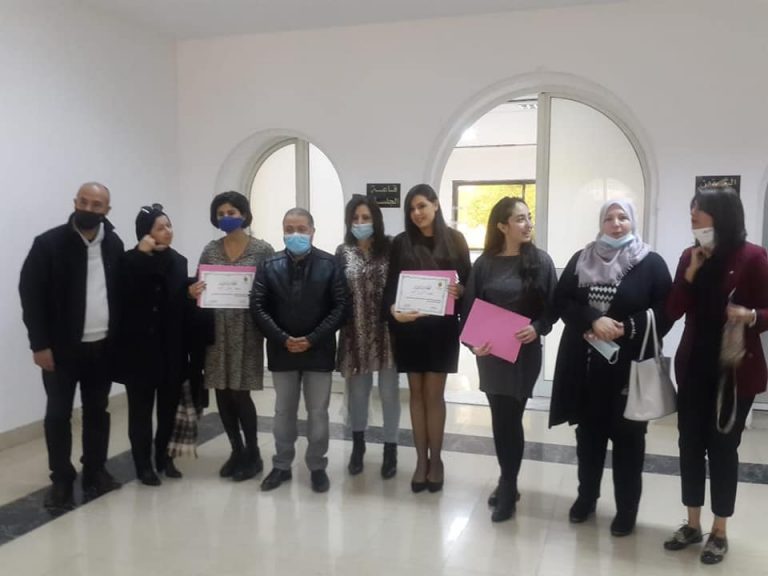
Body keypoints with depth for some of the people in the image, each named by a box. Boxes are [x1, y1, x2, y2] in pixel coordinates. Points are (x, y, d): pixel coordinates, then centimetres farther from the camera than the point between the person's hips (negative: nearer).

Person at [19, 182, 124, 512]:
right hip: (62, 347, -3)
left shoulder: (114, 244, 3)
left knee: (97, 411, 13)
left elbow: (121, 290, 6)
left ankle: (95, 473, 27)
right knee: (58, 414, 4)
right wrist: (40, 344, -13)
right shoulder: (49, 243, -8)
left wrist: (119, 336, -1)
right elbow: (30, 294, -9)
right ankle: (61, 481, 17)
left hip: (103, 346, 4)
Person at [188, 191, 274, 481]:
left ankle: (253, 455, 13)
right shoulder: (210, 250, 8)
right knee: (222, 392, 6)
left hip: (247, 328, -4)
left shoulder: (262, 249, -2)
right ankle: (237, 451, 23)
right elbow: (200, 287, 10)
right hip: (216, 328, 4)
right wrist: (193, 293, -12)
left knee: (240, 392, -4)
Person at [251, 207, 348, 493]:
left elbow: (340, 306, -9)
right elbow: (258, 307, -4)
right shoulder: (269, 266, 0)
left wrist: (312, 339, -15)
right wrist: (283, 339, -14)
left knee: (318, 412, 8)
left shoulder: (329, 264, -5)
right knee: (283, 411, 14)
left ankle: (317, 466, 23)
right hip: (282, 350, 2)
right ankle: (282, 465, 28)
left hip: (318, 350, -2)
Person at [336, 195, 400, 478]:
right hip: (356, 334, 1)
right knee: (357, 390, 14)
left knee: (389, 391, 7)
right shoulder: (343, 252, 2)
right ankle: (358, 445, 34)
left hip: (387, 332, -1)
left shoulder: (390, 248, -1)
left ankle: (390, 449, 22)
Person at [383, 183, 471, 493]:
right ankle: (421, 459, 19)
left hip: (442, 327, -1)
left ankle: (435, 459, 18)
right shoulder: (401, 243, 3)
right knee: (416, 392, 8)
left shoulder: (454, 239, 3)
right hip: (409, 327, 1)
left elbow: (469, 281, 3)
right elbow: (390, 286, -2)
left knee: (434, 393, 4)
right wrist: (393, 310, -21)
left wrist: (460, 290, -19)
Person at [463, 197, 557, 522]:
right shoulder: (485, 263, 1)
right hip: (489, 353, 2)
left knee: (510, 418, 0)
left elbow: (553, 307, -1)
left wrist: (538, 328, -18)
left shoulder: (540, 261, -3)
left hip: (523, 352, -2)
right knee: (500, 418, 11)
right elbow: (469, 307, 1)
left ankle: (508, 489, 15)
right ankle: (508, 481, 29)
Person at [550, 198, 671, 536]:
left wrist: (626, 328, -17)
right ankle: (586, 496, 31)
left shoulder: (651, 264, -1)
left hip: (630, 364, -3)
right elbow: (561, 301, 1)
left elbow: (665, 311, -5)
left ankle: (627, 509, 20)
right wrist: (592, 320, -16)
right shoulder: (581, 260, 7)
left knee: (627, 436, 6)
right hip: (585, 363, 3)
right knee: (589, 431, 14)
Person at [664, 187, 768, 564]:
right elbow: (673, 312, -1)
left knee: (722, 447, 5)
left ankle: (719, 532, 21)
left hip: (735, 370, -4)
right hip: (694, 367, 5)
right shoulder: (690, 256, 5)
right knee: (690, 444, 9)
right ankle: (692, 524, 24)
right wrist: (692, 271, -11)